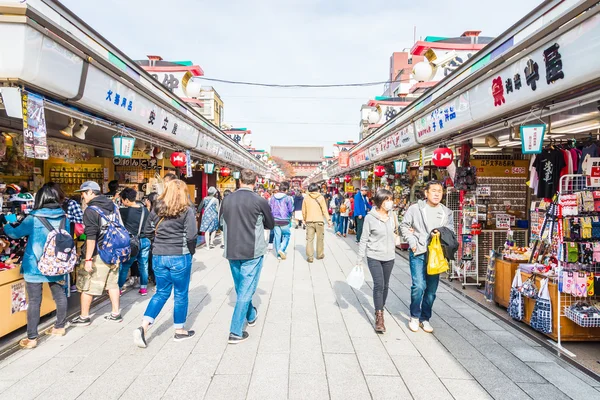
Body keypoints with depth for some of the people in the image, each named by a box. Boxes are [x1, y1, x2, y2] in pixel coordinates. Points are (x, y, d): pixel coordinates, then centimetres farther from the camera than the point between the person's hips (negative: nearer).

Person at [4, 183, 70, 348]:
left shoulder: (34, 219, -14)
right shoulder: (63, 217, -1)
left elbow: (15, 233, 2)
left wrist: (6, 226, 23)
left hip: (35, 266, -4)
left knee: (34, 301, 2)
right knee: (59, 295, 16)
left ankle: (31, 338, 9)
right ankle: (60, 327, 32)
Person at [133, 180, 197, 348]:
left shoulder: (157, 209, 5)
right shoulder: (187, 211, -10)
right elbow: (191, 236, -14)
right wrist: (191, 251, 2)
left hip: (158, 256, 5)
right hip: (179, 257, -4)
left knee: (162, 292, 16)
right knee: (181, 294, 10)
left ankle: (143, 327, 3)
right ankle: (179, 330, 22)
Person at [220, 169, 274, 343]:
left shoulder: (227, 200, -1)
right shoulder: (259, 201, -12)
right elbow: (271, 225, 2)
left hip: (232, 251, 5)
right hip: (252, 251, -5)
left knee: (240, 288, 21)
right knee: (246, 290, 3)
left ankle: (251, 316, 42)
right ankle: (236, 332, 4)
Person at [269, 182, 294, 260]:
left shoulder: (272, 198, 1)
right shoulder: (288, 198, -11)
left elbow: (269, 209, 5)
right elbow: (291, 210, -7)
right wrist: (289, 216, 13)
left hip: (275, 220, 4)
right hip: (285, 221, -4)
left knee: (277, 237, 10)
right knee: (286, 235, 12)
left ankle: (279, 255, 16)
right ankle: (282, 249, -8)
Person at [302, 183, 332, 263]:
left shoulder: (306, 198, 2)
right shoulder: (321, 198, -2)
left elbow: (304, 211, 5)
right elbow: (324, 210, -6)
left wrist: (305, 220, 18)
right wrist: (328, 220, -3)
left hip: (309, 221, 1)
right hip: (319, 221, -1)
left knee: (309, 239, 3)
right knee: (320, 239, 12)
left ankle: (310, 257, 0)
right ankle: (320, 255, 22)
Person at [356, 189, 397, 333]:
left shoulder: (392, 215, 0)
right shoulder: (370, 217, -12)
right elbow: (364, 240, -7)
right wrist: (360, 259, -7)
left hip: (389, 257, 4)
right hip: (374, 256, -4)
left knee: (385, 285, 14)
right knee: (378, 285, -12)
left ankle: (381, 309, 34)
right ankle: (379, 317, -2)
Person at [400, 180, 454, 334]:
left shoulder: (446, 212, 6)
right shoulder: (415, 209, -3)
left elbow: (450, 232, 12)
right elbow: (404, 226, 3)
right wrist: (412, 242, -8)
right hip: (418, 253, -4)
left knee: (432, 289, 9)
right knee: (419, 285, -14)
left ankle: (425, 318, 28)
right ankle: (414, 316, 10)